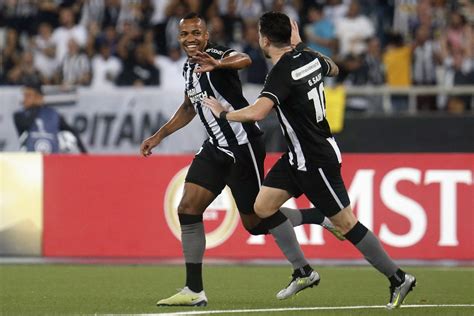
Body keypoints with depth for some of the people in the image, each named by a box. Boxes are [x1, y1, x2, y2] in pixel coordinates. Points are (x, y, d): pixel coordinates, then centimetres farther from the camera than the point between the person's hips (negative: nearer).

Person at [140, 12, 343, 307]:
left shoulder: (216, 54, -17)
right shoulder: (189, 67, 11)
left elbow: (244, 60, -43)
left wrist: (218, 64, -64)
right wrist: (159, 136, 28)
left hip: (242, 145, -8)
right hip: (217, 147, 8)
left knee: (255, 220, -1)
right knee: (187, 209, -3)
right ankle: (194, 291, 2)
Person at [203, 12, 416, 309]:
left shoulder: (282, 73, -24)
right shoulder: (309, 58, 1)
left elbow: (257, 112, -38)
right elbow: (333, 68, 25)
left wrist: (224, 114, -20)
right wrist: (301, 45, 26)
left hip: (317, 160, -9)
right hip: (298, 156, 9)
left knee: (346, 223, -1)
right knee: (263, 208, 5)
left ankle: (398, 278, 8)